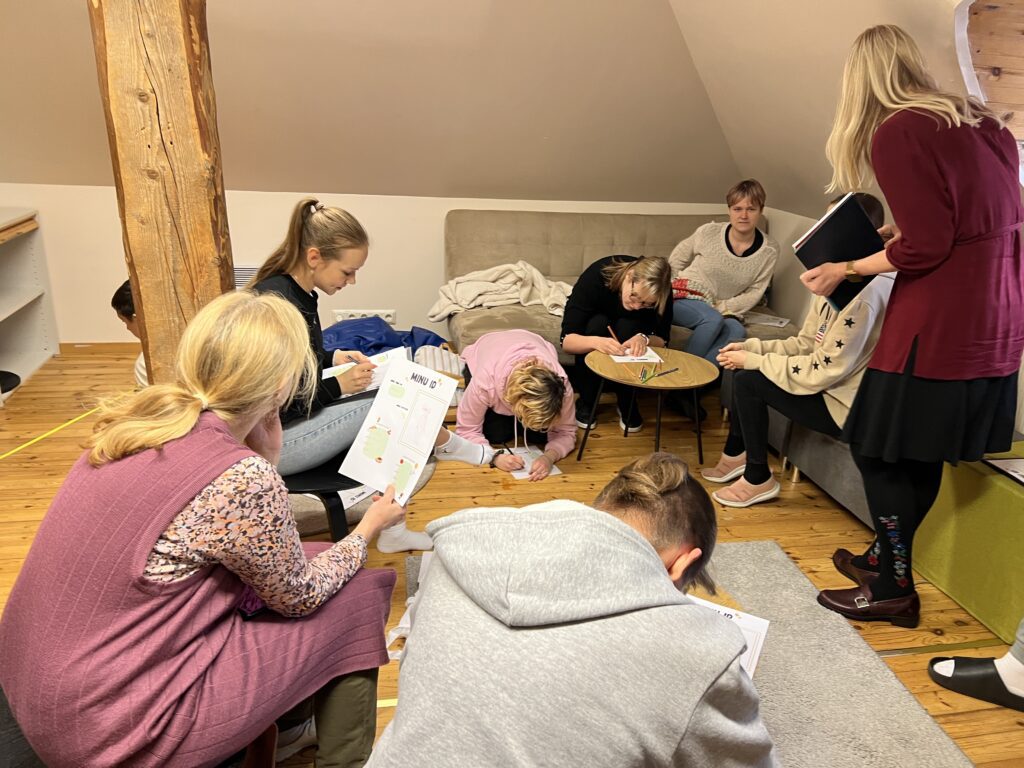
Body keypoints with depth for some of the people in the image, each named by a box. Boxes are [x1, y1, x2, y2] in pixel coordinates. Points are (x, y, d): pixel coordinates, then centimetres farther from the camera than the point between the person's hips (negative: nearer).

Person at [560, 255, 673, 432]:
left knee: (628, 326, -32)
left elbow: (662, 340, -18)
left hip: (633, 329, 2)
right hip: (594, 325, -1)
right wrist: (595, 342, -58)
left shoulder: (662, 292, -30)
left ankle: (626, 403, -15)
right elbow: (567, 340, -38)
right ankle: (586, 402, -17)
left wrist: (644, 339, -41)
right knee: (596, 323, -35)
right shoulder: (596, 276, -37)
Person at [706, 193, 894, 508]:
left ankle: (759, 479, 0)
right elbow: (804, 344, 9)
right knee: (743, 368, 9)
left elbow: (825, 370, -26)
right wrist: (751, 347, -4)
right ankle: (736, 456, 21)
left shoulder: (867, 293, -26)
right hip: (828, 386, 10)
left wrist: (753, 361, -19)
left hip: (846, 406, -10)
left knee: (749, 380, -17)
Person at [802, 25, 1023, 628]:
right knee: (920, 452, 18)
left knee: (881, 451, 4)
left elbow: (925, 248, -16)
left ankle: (893, 590, 15)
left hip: (940, 327, -8)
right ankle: (886, 556, 32)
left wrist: (844, 270, -4)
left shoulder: (896, 133, -11)